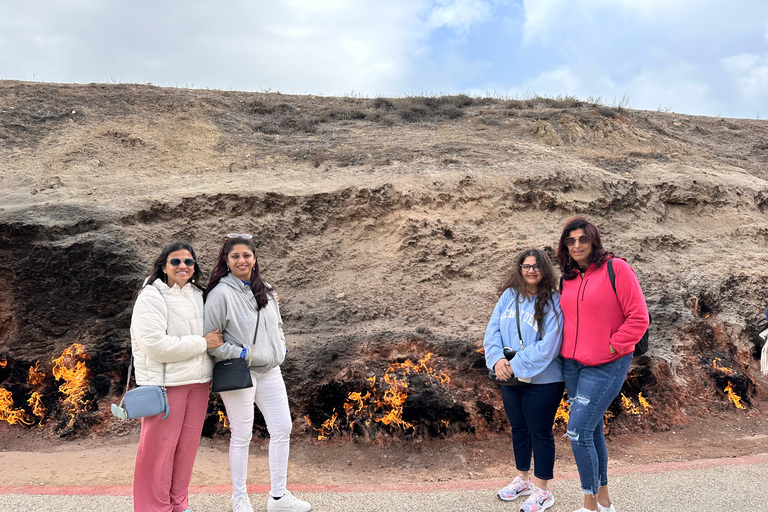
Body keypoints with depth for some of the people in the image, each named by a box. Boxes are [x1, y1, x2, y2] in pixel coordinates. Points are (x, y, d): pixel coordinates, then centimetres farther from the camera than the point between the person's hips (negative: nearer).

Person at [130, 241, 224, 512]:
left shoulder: (198, 294, 11)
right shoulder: (151, 297, -11)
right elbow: (156, 345, -21)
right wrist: (202, 343, -16)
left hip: (197, 382, 7)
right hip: (165, 383, -6)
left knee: (187, 445, 14)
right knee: (159, 448, 1)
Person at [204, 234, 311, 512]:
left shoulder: (266, 291, 9)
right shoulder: (220, 294, -11)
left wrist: (280, 348, 7)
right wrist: (239, 353, -16)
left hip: (270, 371, 7)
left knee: (282, 429, 8)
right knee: (241, 436, 4)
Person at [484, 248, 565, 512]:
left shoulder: (553, 303, -14)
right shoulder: (509, 296, 1)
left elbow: (547, 347, -20)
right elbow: (493, 330, -1)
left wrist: (515, 365, -23)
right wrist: (498, 359, -17)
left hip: (542, 381, -5)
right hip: (510, 379, 5)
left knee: (540, 433, 7)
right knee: (518, 428, 20)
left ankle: (542, 490, 25)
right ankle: (523, 479, 40)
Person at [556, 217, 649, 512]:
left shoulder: (616, 268, -11)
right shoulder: (568, 278, 9)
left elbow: (638, 318, -12)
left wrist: (612, 347, -13)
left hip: (605, 366, -7)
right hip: (572, 364, 7)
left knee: (578, 431, -11)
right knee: (591, 431, 15)